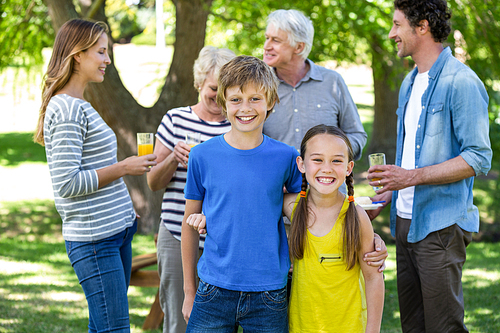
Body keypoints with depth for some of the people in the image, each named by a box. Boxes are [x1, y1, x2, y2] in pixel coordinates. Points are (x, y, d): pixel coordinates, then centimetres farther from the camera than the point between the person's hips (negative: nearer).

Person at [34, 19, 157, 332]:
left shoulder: (80, 106, 17)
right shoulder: (66, 110, -14)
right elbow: (66, 183, -21)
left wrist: (126, 212, 19)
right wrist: (123, 168, -15)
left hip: (116, 231, 10)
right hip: (94, 239, -10)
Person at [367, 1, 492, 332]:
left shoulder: (461, 82, -12)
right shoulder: (410, 84, 17)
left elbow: (478, 158, -17)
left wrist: (412, 177, -22)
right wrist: (383, 198, 14)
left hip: (440, 226, -9)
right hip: (406, 222, 9)